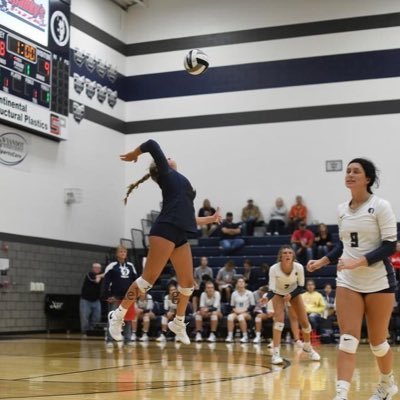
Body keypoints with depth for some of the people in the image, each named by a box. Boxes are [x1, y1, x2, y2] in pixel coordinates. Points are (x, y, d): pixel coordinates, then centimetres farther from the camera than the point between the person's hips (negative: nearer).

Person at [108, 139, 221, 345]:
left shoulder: (179, 183, 30)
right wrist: (133, 154, 15)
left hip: (180, 235, 9)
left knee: (188, 283, 7)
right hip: (165, 230, -9)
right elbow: (152, 144, 0)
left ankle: (178, 323, 22)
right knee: (149, 277, -11)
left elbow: (186, 216, 33)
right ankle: (118, 315, -4)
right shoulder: (166, 173, 10)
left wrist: (210, 219, 43)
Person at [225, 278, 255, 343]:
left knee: (241, 317, -38)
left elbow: (252, 305, 0)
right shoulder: (234, 294, 9)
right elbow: (232, 305, 14)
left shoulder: (249, 293, 1)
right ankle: (230, 336, -32)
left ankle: (245, 336, -30)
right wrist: (234, 310, -8)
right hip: (236, 312, 3)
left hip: (246, 313, -3)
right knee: (230, 316, -32)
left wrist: (245, 310, -13)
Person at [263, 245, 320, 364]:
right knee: (279, 320, -22)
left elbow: (301, 286, -14)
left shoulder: (299, 267, -28)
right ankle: (276, 353, -21)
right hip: (278, 293, -2)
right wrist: (267, 297, -51)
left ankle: (307, 347, 28)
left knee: (305, 322, 1)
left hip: (294, 292, 2)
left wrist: (291, 295, -27)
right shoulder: (274, 269, -32)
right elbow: (272, 289, -31)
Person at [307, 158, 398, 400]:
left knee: (377, 341, 8)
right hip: (348, 281, 4)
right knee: (348, 339, -7)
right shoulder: (342, 210, 8)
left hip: (378, 281, -4)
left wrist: (359, 262, -23)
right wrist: (323, 261, 8)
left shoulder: (381, 206, -9)